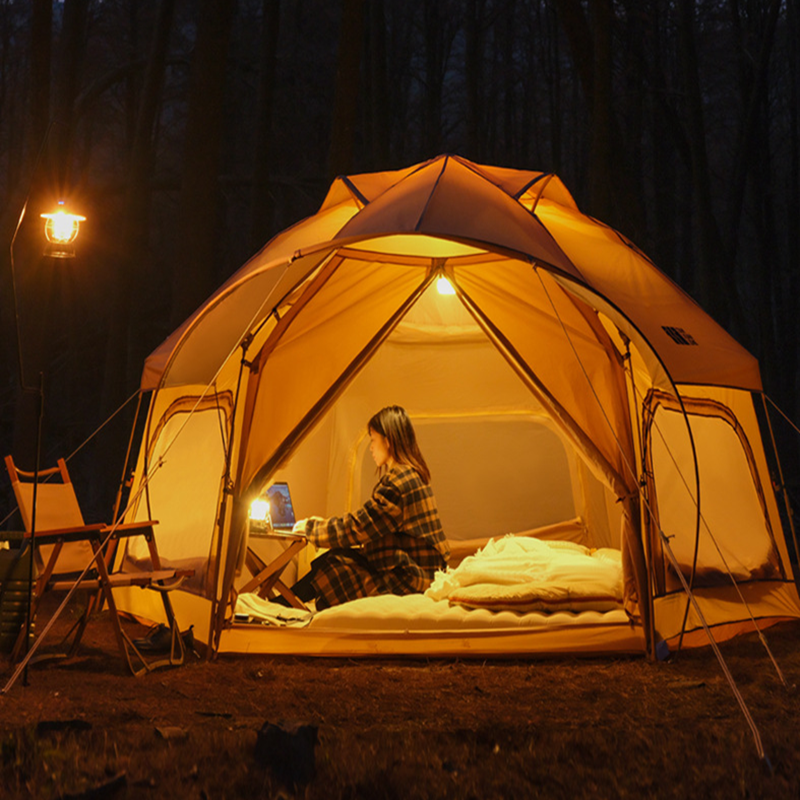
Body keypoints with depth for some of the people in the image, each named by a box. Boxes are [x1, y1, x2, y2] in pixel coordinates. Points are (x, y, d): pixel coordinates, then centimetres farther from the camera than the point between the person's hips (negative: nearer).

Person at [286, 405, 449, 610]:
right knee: (335, 558, 3)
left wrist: (310, 527, -1)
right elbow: (367, 524, 19)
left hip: (408, 582, -9)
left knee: (335, 565, -9)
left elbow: (355, 529, -16)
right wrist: (324, 524, 14)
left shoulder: (398, 481, -19)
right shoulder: (412, 475, 14)